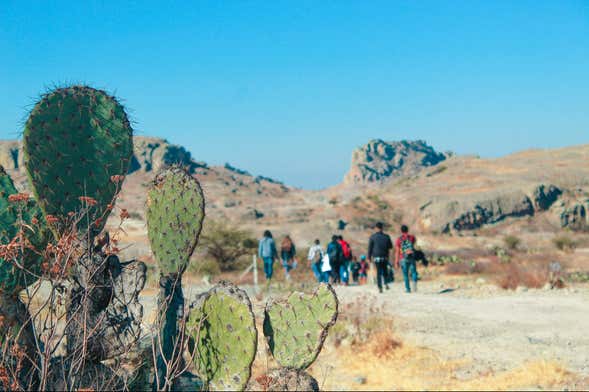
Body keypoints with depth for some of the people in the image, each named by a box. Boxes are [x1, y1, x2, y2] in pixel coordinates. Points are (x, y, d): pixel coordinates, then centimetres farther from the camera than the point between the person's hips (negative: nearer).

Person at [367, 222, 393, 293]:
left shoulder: (372, 237, -6)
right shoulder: (386, 236, -2)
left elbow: (370, 248, -4)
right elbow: (390, 246, 8)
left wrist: (369, 257, 4)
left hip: (376, 257, -1)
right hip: (385, 257, 1)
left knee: (378, 272, 4)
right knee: (384, 270, 20)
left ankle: (380, 287, -2)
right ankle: (386, 283, 4)